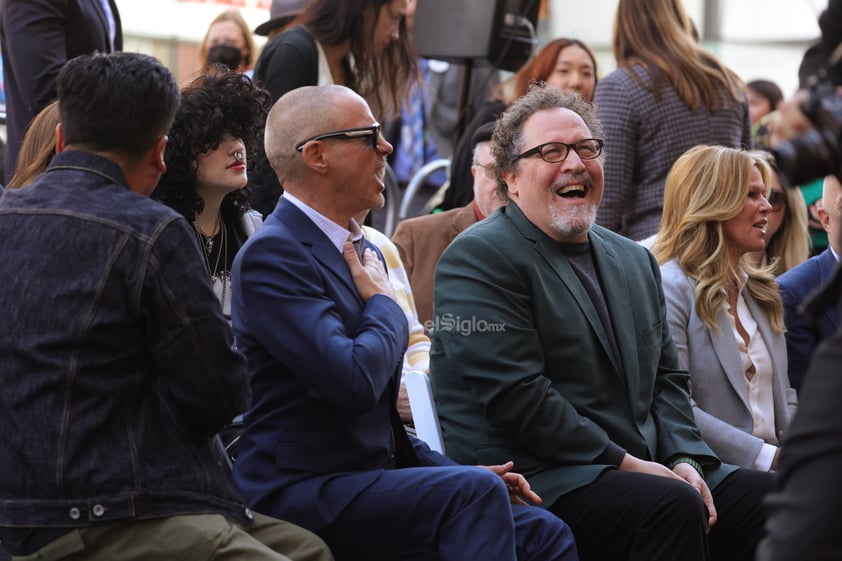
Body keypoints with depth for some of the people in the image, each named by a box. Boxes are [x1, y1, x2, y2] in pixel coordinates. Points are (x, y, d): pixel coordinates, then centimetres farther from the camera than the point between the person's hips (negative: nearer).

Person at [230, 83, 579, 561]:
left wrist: (453, 471, 12)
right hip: (301, 495, -9)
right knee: (474, 492, -29)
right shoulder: (273, 254, -12)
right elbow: (354, 382, -24)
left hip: (369, 479, 9)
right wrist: (385, 303, -5)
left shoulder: (363, 252, 17)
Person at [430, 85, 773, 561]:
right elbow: (516, 394, -14)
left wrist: (684, 460, -1)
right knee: (673, 506, -33)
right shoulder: (478, 258, -5)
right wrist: (624, 463, -16)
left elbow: (666, 378, 19)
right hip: (535, 481, -8)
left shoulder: (635, 261, 21)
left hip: (647, 467, 8)